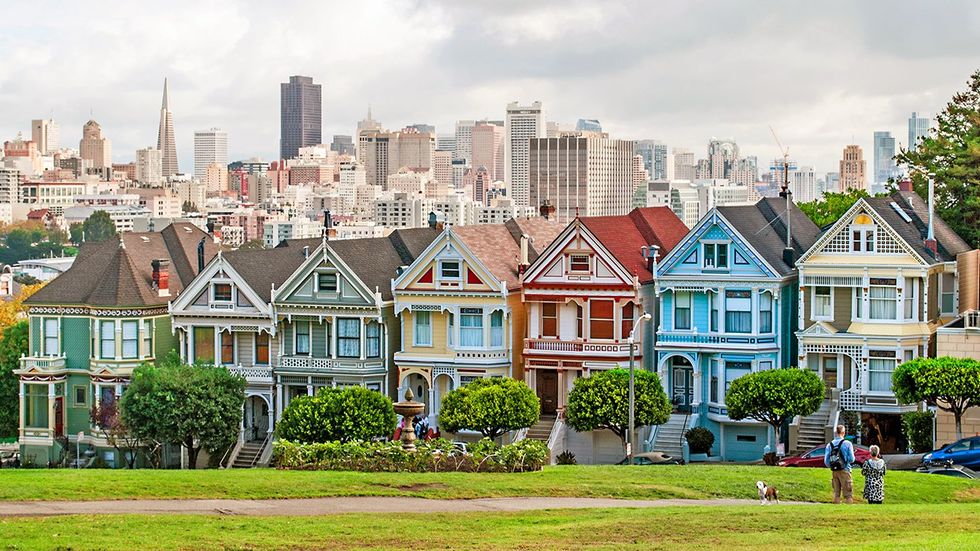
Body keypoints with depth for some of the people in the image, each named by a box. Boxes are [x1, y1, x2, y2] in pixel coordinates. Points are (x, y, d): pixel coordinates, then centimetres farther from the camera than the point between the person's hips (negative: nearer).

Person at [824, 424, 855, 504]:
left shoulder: (829, 445, 3)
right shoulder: (847, 444, -7)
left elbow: (826, 462, 2)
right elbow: (851, 459, -8)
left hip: (834, 472, 4)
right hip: (844, 470, -4)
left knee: (836, 493, 11)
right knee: (848, 494, -2)